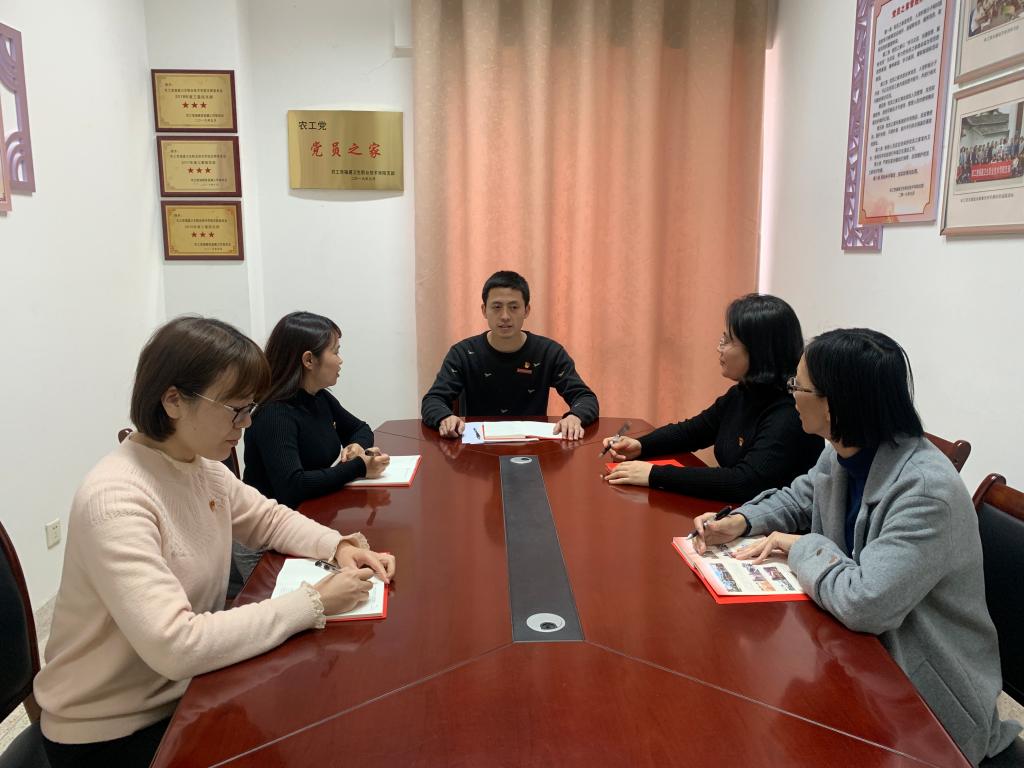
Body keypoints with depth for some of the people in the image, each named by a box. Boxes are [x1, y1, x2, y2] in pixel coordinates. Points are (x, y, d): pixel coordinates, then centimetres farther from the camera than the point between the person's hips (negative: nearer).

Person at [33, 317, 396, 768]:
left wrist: (338, 546, -7)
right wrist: (312, 603, -29)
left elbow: (268, 518, 11)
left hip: (184, 690, 7)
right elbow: (174, 645, -35)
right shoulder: (115, 500, -29)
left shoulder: (203, 468, -4)